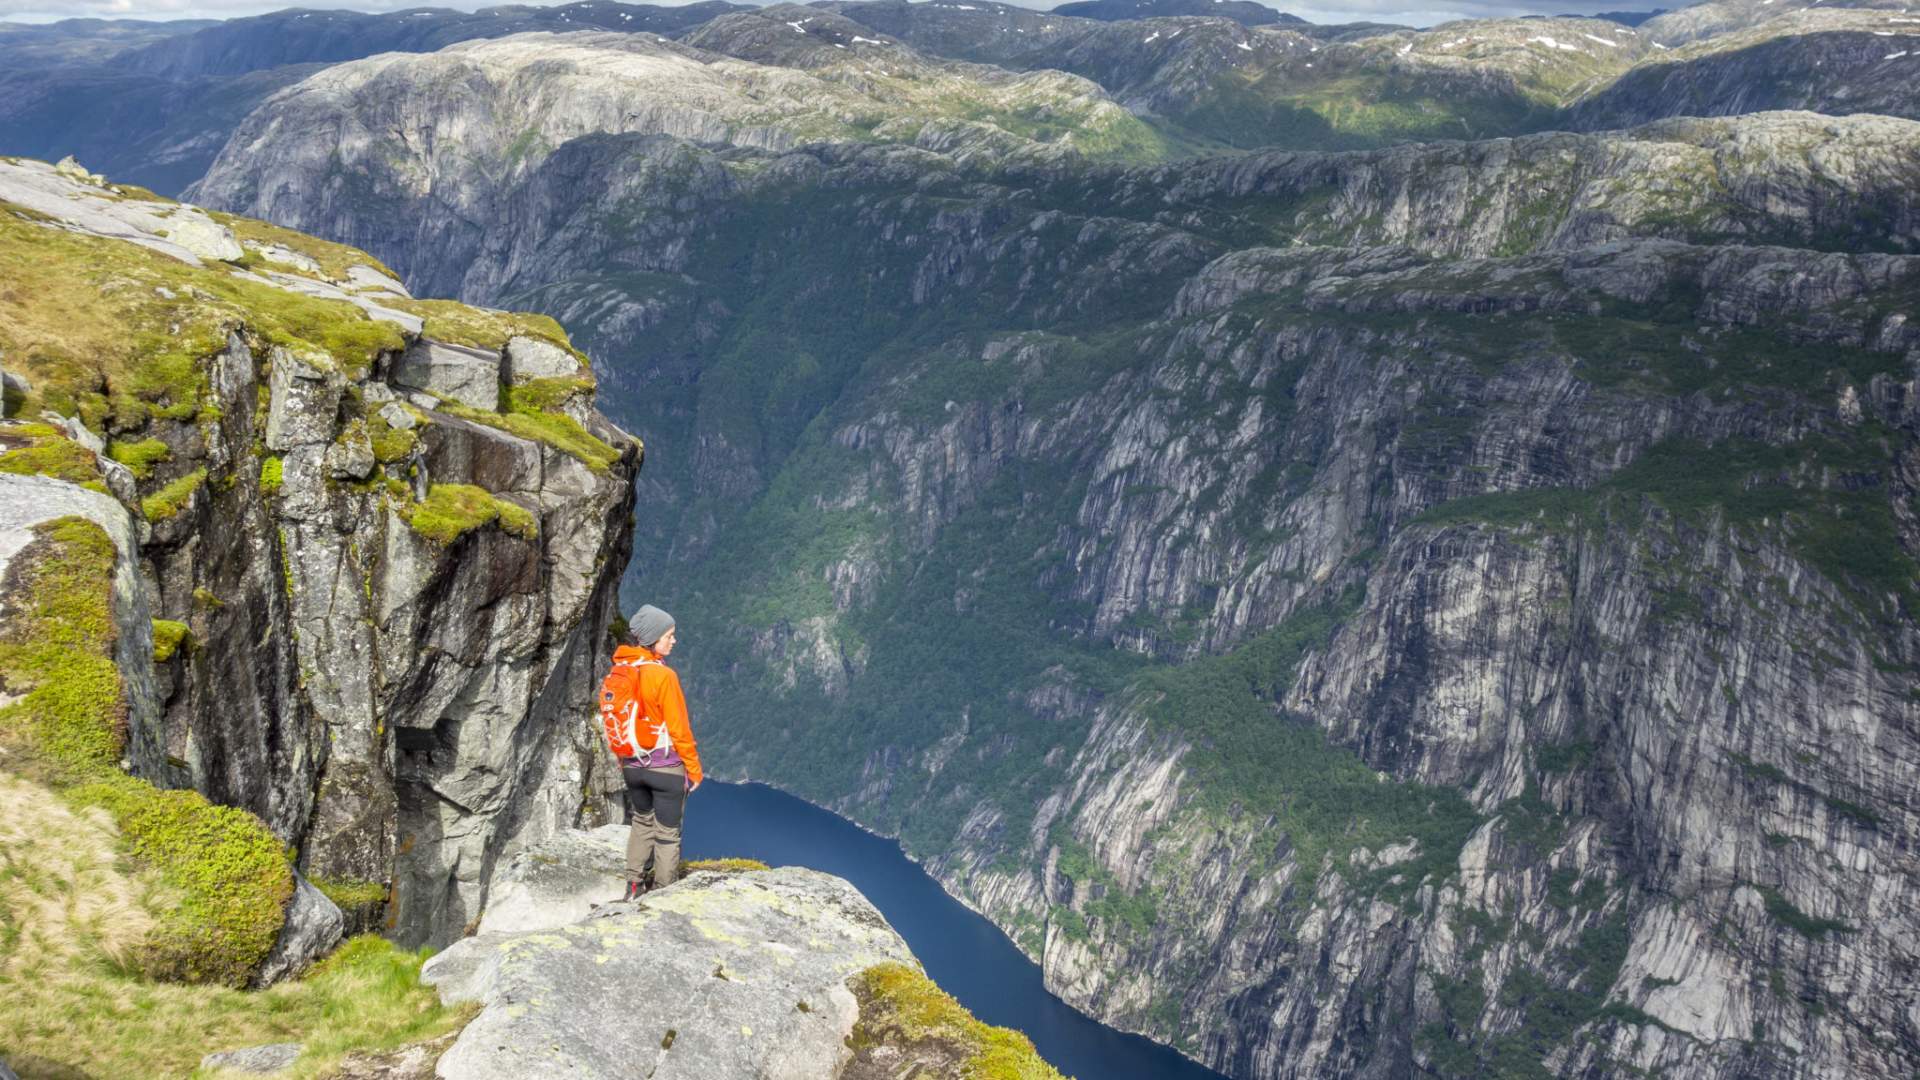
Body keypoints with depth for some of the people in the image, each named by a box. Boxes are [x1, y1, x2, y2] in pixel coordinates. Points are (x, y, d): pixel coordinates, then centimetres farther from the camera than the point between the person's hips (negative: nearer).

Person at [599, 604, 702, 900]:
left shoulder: (616, 673, -2)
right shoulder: (662, 675, -21)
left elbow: (611, 722, 6)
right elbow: (679, 729, -17)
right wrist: (694, 768, -6)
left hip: (632, 765, 6)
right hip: (666, 766, -6)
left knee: (641, 822, 25)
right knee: (667, 832, 9)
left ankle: (634, 886, 30)